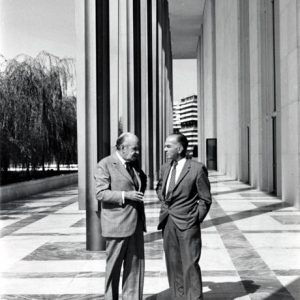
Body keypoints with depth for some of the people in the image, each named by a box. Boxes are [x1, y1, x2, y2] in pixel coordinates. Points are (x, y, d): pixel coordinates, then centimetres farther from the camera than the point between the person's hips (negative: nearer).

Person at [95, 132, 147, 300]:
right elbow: (101, 193, -16)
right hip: (117, 224, -6)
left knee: (136, 265, 9)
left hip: (136, 223, 6)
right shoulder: (105, 165, -8)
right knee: (114, 267, 7)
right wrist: (126, 195, -22)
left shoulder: (134, 164, 13)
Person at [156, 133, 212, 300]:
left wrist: (196, 219, -6)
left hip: (187, 224, -6)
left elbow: (205, 199, -3)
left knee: (190, 266, -4)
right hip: (168, 223, 6)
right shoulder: (165, 168, 10)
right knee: (173, 265, 11)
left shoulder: (197, 168, -8)